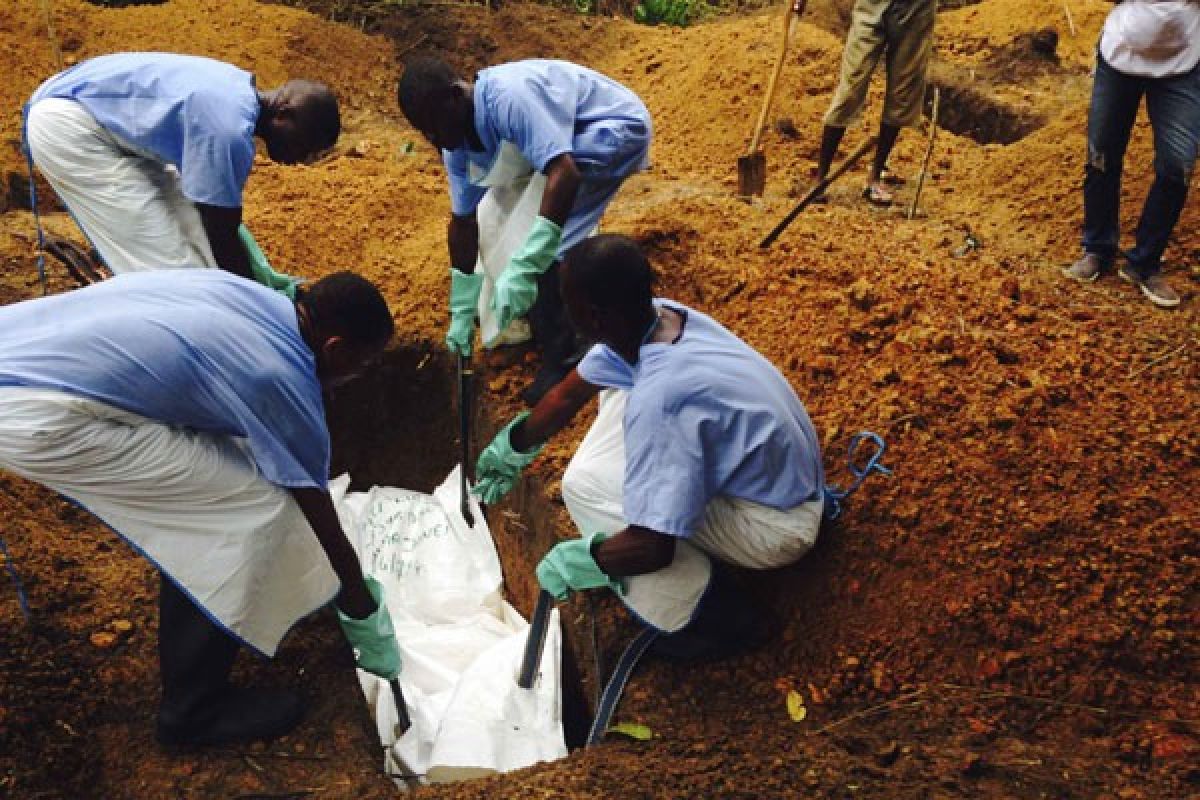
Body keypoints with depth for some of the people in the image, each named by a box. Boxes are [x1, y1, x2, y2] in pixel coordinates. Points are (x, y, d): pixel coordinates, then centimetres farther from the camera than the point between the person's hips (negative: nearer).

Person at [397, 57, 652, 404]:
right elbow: (463, 221, 3)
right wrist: (461, 313, 6)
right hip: (566, 133, 9)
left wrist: (522, 268, -48)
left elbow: (565, 174, -43)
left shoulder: (509, 96, -35)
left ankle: (564, 362, -4)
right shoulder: (457, 144, -6)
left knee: (547, 245, -20)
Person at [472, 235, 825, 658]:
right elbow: (568, 394, 8)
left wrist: (578, 560, -13)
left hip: (777, 526, -8)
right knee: (617, 390, 9)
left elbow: (653, 548, -32)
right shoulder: (658, 316, -9)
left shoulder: (657, 395, -35)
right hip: (782, 474, 8)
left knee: (585, 484, -18)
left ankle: (710, 618, -3)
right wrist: (511, 449, 22)